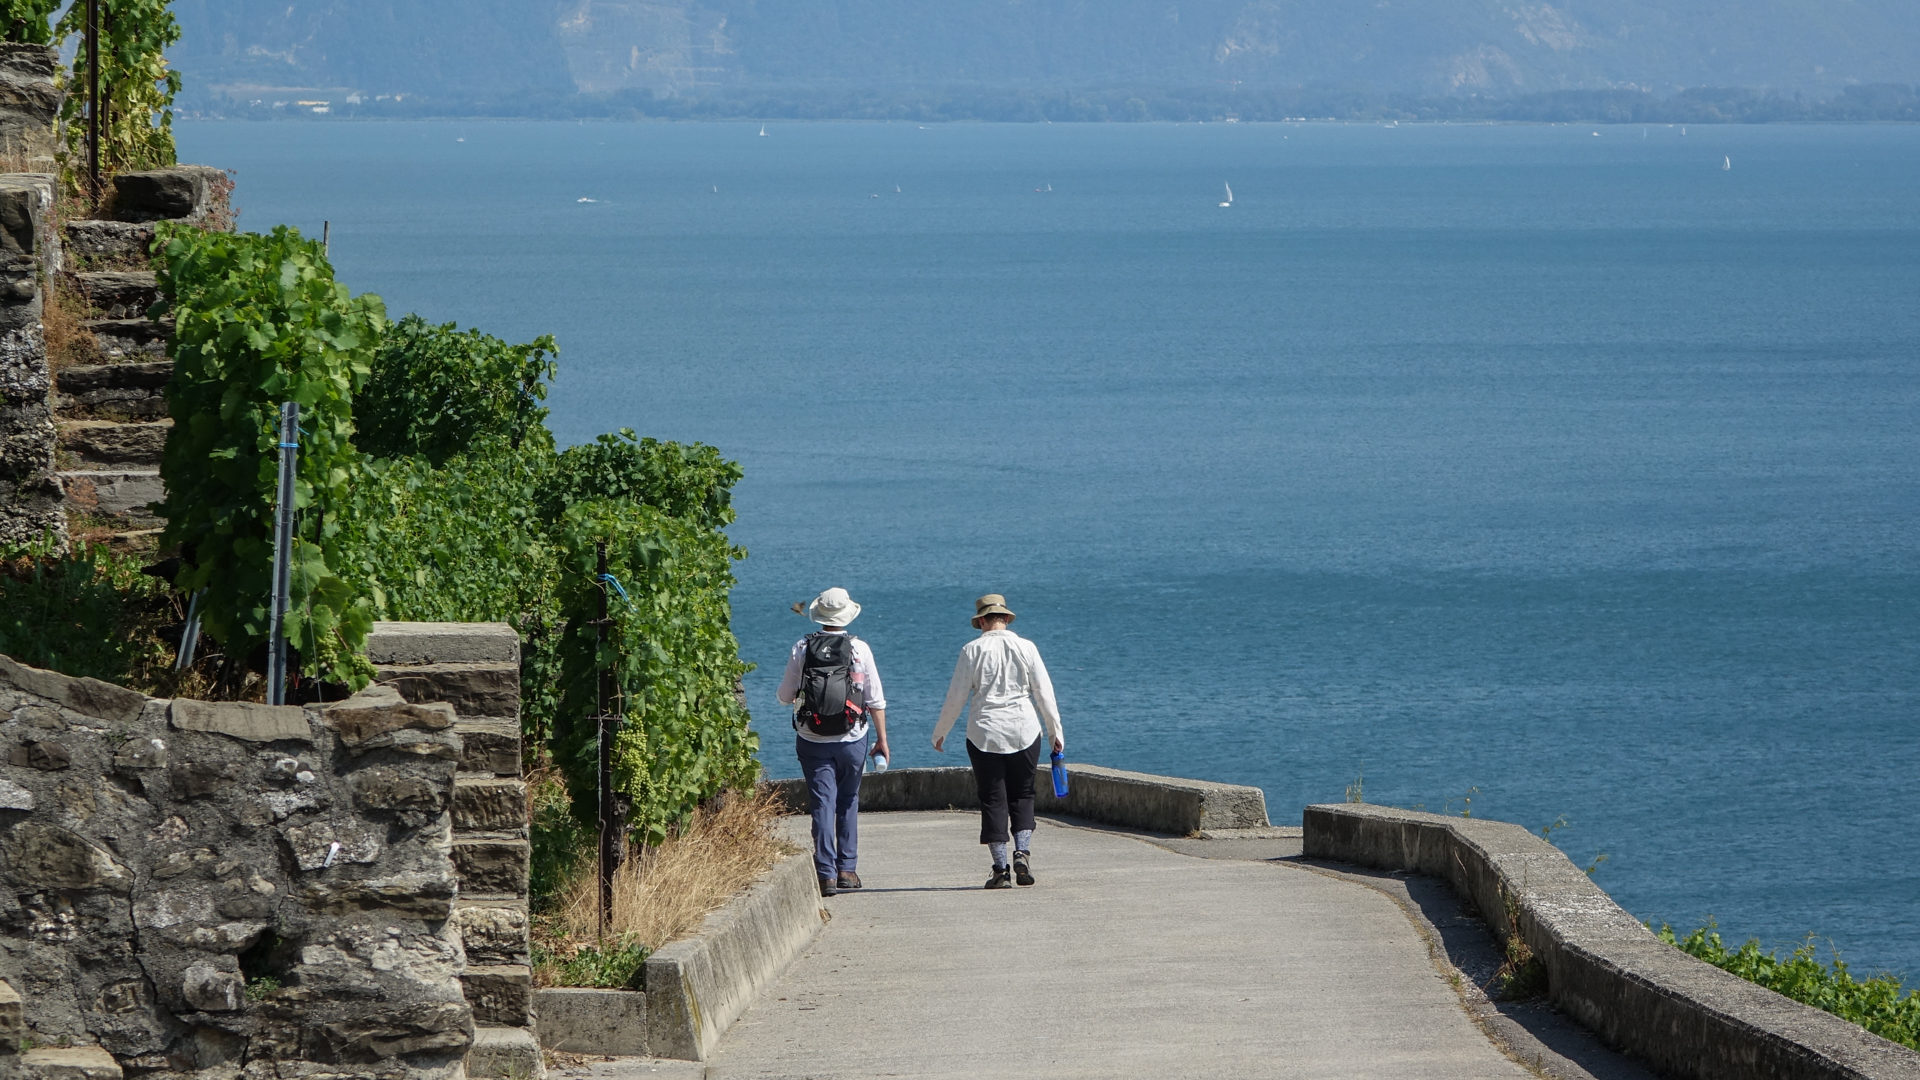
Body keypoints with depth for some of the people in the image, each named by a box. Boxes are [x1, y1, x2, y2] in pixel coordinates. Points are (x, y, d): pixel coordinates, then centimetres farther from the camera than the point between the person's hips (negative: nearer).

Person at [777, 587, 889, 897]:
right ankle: (847, 868, 17)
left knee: (822, 804, 0)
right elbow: (876, 700, -3)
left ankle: (826, 873, -8)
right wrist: (882, 739, 6)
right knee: (848, 803, 16)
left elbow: (785, 696, 4)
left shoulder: (801, 649, -4)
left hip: (811, 740, 0)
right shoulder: (859, 649, -5)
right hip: (851, 740, 0)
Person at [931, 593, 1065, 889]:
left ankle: (1001, 869, -2)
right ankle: (1022, 852, -10)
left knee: (992, 800, 3)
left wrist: (940, 732, 11)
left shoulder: (972, 650, -3)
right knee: (1022, 795, 12)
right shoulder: (1025, 648, 1)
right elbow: (1044, 693, 2)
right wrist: (1055, 731, 11)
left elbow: (956, 697, -2)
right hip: (1024, 731, 1)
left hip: (985, 734, -1)